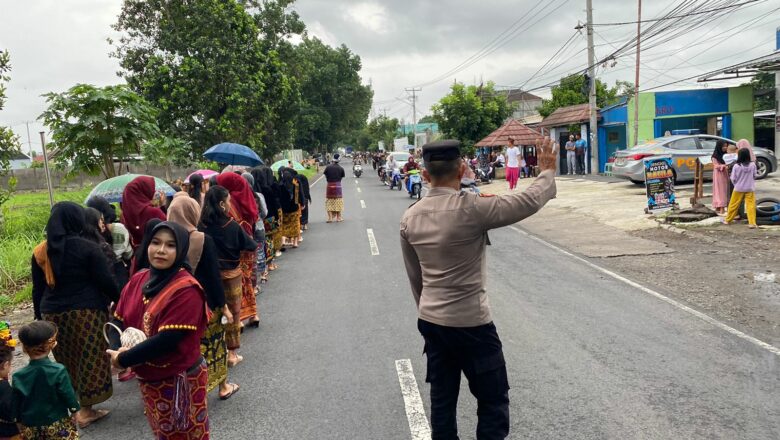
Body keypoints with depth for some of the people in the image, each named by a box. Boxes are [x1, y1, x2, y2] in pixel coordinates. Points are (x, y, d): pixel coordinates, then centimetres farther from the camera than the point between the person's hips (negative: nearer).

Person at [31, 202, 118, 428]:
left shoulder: (40, 251, 4)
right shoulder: (87, 248, -11)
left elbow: (38, 290, 10)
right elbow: (106, 281, -10)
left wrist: (40, 316, 18)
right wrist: (119, 300, 5)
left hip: (53, 314, 5)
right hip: (86, 312, -5)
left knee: (69, 361, 16)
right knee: (89, 359, 5)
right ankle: (85, 410, 10)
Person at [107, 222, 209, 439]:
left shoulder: (186, 289, -22)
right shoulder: (139, 279, 1)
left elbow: (167, 340, -26)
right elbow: (118, 320, 3)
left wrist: (123, 359, -18)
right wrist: (117, 350, -17)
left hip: (180, 381, -7)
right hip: (148, 379, 7)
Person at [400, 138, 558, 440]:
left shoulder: (410, 217, 0)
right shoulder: (471, 208, -20)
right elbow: (530, 201, -11)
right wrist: (548, 171, 8)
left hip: (430, 321, 6)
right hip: (470, 323, -6)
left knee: (442, 399, 16)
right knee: (493, 400, 10)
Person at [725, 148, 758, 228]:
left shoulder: (736, 166, -14)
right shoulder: (752, 165, -8)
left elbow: (733, 179, -7)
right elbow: (754, 176, 4)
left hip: (739, 188, -1)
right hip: (750, 189, 1)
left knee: (734, 205, 11)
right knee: (751, 205, 1)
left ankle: (728, 220, 24)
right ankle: (752, 223, -5)